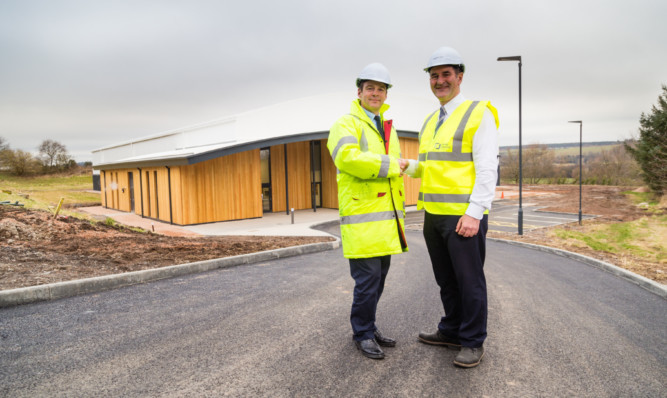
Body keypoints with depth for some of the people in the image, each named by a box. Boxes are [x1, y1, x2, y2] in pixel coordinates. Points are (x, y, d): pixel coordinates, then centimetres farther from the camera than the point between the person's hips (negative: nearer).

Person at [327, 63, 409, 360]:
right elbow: (347, 157, -25)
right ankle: (362, 335, 13)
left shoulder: (388, 129, 22)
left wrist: (400, 214, 24)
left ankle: (369, 329, 28)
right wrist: (391, 165, -17)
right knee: (367, 279, -5)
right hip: (362, 219, -8)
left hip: (386, 218, 8)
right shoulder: (346, 124, -3)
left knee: (378, 278, 14)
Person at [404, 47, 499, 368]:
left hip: (463, 215, -7)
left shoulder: (479, 114, -5)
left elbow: (487, 169, -12)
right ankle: (451, 331, 33)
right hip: (433, 214, 7)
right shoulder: (429, 122, 17)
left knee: (469, 281, 4)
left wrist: (474, 212, -20)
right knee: (446, 280, 17)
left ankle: (473, 342, 19)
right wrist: (406, 166, 3)